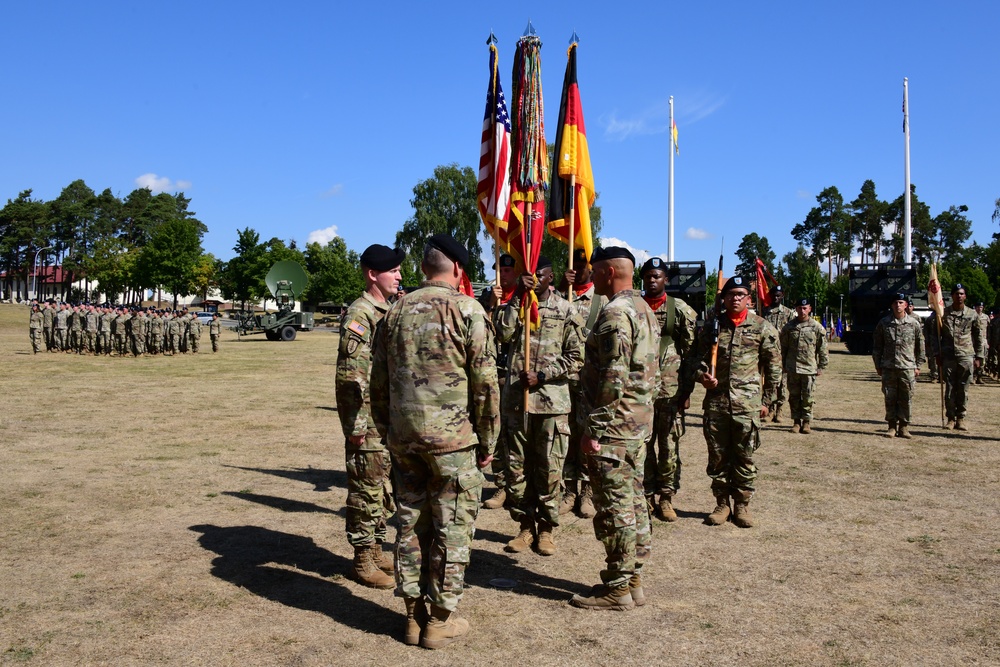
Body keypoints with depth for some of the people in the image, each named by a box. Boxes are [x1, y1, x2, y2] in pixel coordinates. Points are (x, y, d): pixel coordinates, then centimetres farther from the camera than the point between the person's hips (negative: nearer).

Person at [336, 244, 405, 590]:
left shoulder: (391, 312, 14)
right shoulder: (359, 314, -14)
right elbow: (350, 375, -19)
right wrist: (357, 424, -21)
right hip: (369, 421, -9)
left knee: (385, 489, 16)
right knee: (366, 490, 1)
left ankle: (376, 550, 29)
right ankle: (363, 561, 12)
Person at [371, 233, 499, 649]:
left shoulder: (396, 311, 8)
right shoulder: (467, 311, -7)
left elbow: (379, 382, 11)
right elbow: (485, 384, -8)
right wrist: (488, 442, 1)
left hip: (404, 438, 5)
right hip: (453, 438, -5)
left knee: (411, 523, 13)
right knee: (452, 528, 6)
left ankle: (414, 614, 22)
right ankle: (441, 620, 14)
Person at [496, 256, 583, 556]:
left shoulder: (565, 310, 1)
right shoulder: (515, 305, 9)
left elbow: (576, 357, -1)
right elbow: (504, 334, -11)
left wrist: (542, 375, -10)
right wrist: (518, 297, -12)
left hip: (552, 401, -2)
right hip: (515, 398, 3)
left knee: (550, 468, 4)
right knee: (516, 467, 9)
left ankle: (546, 528, 18)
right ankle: (526, 525, 23)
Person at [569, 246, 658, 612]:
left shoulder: (614, 312, -16)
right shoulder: (645, 309, 16)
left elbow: (613, 377, -22)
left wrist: (592, 427, -19)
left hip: (614, 424, -10)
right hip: (640, 422, 10)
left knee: (614, 506, -2)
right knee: (634, 501, 14)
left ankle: (617, 588, 6)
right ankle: (633, 580, 23)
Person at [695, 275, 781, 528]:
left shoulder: (762, 328, 1)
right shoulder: (713, 326, 7)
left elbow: (774, 367, 5)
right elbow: (699, 358, 14)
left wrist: (767, 400, 4)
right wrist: (702, 376, -7)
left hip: (748, 405, -2)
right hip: (715, 402, 2)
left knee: (745, 457, 5)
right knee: (717, 456, 8)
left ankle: (742, 505, 19)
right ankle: (722, 504, 21)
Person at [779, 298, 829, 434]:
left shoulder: (817, 327, 0)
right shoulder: (788, 327, 4)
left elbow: (822, 349, 3)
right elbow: (783, 347, 9)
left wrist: (821, 366, 0)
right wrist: (783, 365, 6)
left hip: (809, 368, -2)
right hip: (792, 368, 2)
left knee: (807, 397, 2)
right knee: (794, 396, 7)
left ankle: (806, 422, 13)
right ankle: (796, 421, 16)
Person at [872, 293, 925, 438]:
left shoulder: (914, 323, 4)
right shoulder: (883, 323, 4)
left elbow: (920, 347, 8)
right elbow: (877, 346, 9)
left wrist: (918, 366, 5)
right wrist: (878, 365, 5)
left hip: (908, 367, 0)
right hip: (888, 367, 0)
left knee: (906, 399, 3)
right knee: (890, 398, 3)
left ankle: (904, 426, 13)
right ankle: (892, 426, 12)